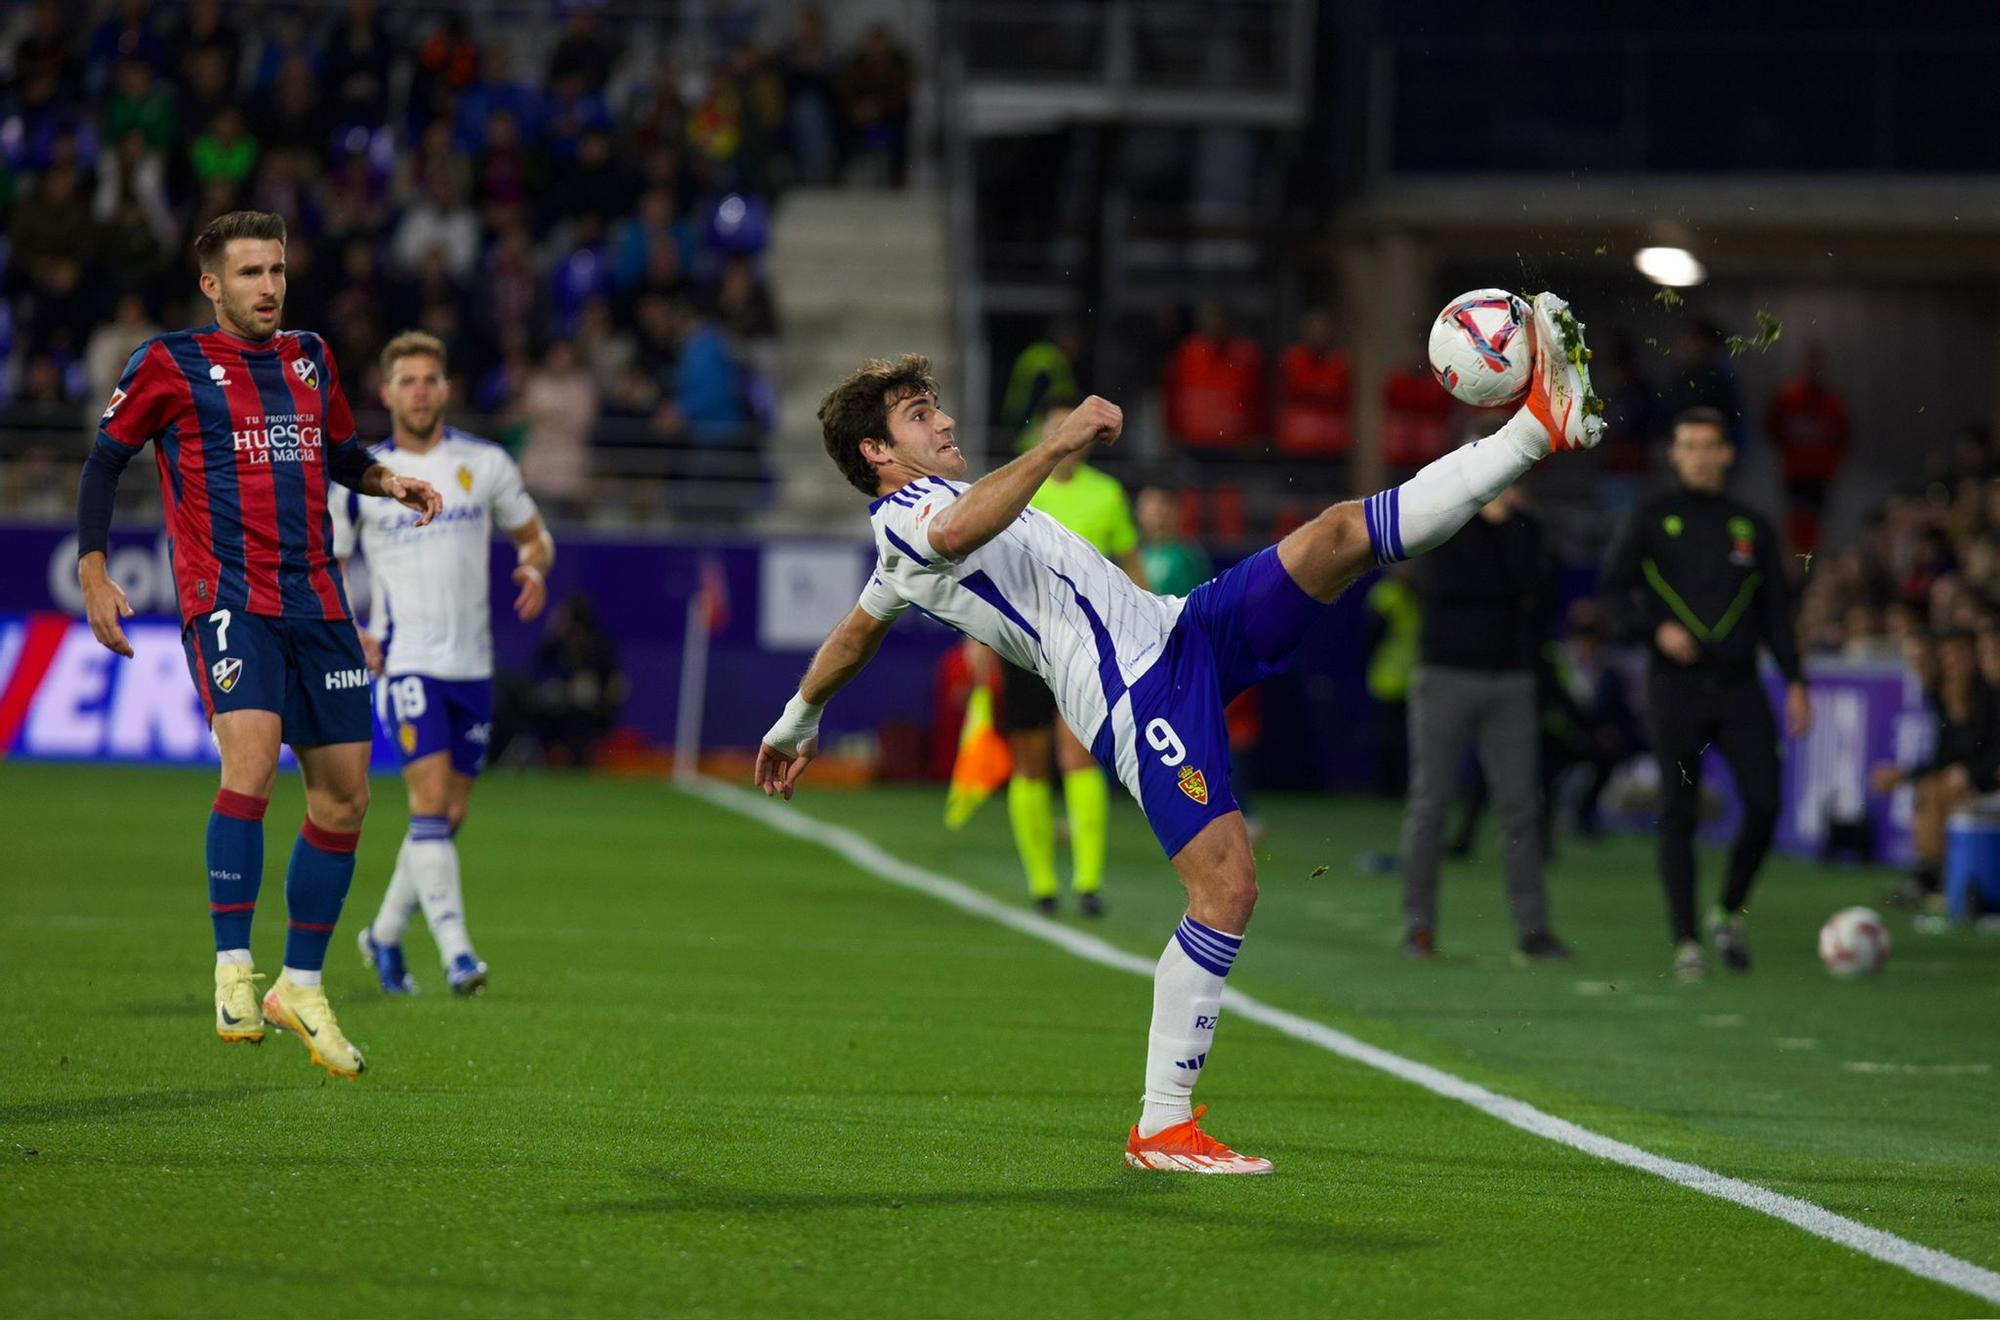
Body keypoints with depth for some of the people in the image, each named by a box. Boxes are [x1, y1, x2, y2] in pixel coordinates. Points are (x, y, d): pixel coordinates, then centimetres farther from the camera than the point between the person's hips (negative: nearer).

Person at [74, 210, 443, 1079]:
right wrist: (93, 575, 0)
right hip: (226, 598, -6)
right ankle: (233, 970, -20)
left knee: (344, 797, 5)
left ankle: (301, 988, 20)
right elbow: (105, 460, 6)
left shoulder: (310, 358, 14)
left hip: (315, 601, 6)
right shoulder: (170, 365, -1)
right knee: (251, 759, -27)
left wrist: (387, 481, 8)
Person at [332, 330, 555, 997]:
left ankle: (385, 933, 26)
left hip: (472, 662, 3)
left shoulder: (485, 463, 3)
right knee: (431, 798, -17)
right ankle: (455, 950, -20)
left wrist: (534, 567, -9)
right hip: (403, 661, -3)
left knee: (450, 815, 7)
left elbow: (534, 535, 14)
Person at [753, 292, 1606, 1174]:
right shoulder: (905, 518, -7)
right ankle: (1160, 1129, -11)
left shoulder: (910, 560, 25)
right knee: (1226, 888, -19)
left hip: (1184, 630, 10)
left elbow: (851, 636, 38)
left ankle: (1539, 426, -5)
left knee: (1345, 533, -4)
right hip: (1136, 696, -10)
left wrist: (796, 724, 53)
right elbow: (961, 531, -32)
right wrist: (1056, 446, -44)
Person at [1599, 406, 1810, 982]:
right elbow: (1613, 589, 3)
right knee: (1679, 815, -3)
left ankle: (1729, 912, 15)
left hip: (1739, 686, 2)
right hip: (1677, 689, -2)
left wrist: (1794, 680, 7)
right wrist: (1657, 628, -14)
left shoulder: (1750, 526, 13)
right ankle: (1685, 941, 2)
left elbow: (1775, 609, 15)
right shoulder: (1651, 520, 5)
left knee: (1764, 805, -8)